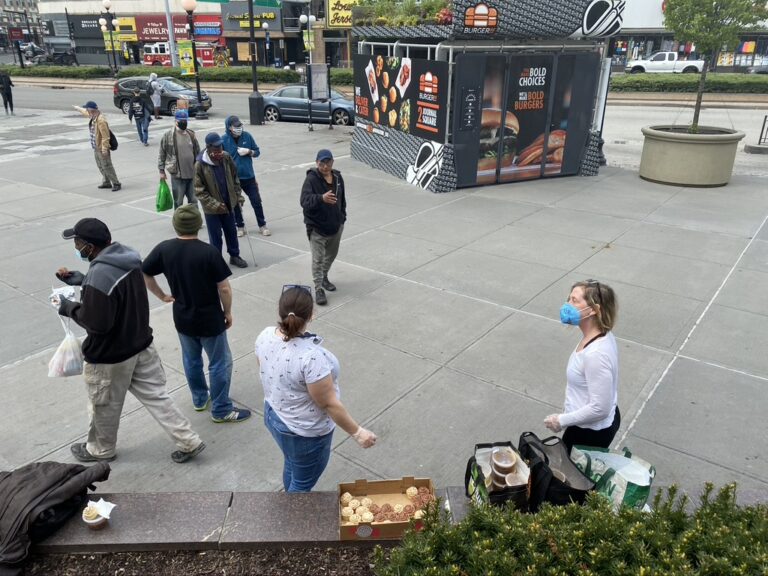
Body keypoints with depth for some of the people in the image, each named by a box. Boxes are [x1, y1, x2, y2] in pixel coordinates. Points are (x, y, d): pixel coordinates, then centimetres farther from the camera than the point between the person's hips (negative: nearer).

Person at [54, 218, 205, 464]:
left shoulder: (99, 276, -31)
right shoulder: (127, 257, -3)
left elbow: (97, 324, -25)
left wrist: (70, 308, -10)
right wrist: (79, 280, 8)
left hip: (109, 356, -8)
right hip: (141, 344, 8)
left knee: (104, 406, 18)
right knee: (155, 396, 16)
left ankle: (100, 450, 43)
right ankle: (188, 442, 20)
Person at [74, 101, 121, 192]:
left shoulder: (101, 120, -24)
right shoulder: (93, 116, 5)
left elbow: (105, 136, -25)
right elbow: (85, 112, 31)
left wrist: (104, 149, -26)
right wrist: (78, 108, 48)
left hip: (102, 148, -10)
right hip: (96, 147, 10)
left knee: (107, 166, -7)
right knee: (101, 166, 15)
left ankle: (116, 184, -1)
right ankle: (106, 182, 24)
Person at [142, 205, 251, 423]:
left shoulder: (163, 249, -9)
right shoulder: (209, 252, -21)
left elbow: (143, 273, 2)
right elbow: (224, 288, -17)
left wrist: (161, 295, 14)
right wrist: (228, 312, -2)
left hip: (182, 318, 5)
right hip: (209, 318, -5)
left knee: (191, 360, 24)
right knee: (219, 363, 10)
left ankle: (200, 399, 42)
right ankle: (221, 410, 20)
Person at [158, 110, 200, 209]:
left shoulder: (191, 134, 7)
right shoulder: (168, 135, -6)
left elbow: (197, 152, 16)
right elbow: (161, 154, -1)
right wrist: (161, 171, -3)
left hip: (192, 173, 4)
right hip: (177, 174, -4)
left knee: (193, 200, 13)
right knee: (178, 201, 4)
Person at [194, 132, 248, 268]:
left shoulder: (226, 158, -6)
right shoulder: (200, 165, -19)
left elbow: (234, 178, 8)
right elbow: (199, 191, -15)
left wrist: (238, 195, 1)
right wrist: (214, 204, -21)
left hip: (228, 204, 4)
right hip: (212, 208, -4)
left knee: (232, 232, 17)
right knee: (215, 236, 6)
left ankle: (234, 256, 34)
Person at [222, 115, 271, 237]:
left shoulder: (247, 136, -3)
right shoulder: (224, 140, -10)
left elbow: (257, 152, 6)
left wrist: (248, 151, -14)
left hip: (249, 177, 2)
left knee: (256, 201, 6)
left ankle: (262, 226, 19)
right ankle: (240, 226, 27)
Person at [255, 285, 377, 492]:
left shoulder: (265, 336, -14)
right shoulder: (310, 356, -37)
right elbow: (329, 404, -28)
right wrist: (357, 432, -16)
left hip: (274, 416, 8)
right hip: (305, 432, -8)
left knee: (291, 465, 32)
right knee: (303, 482, 18)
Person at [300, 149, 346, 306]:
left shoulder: (338, 177, 2)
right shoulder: (311, 179, -19)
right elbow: (304, 201, -32)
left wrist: (342, 217, 16)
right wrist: (321, 198, -49)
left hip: (336, 225, 6)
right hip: (317, 227, -6)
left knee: (331, 254, 22)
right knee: (318, 259, -4)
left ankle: (324, 277, 44)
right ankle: (318, 289, 5)